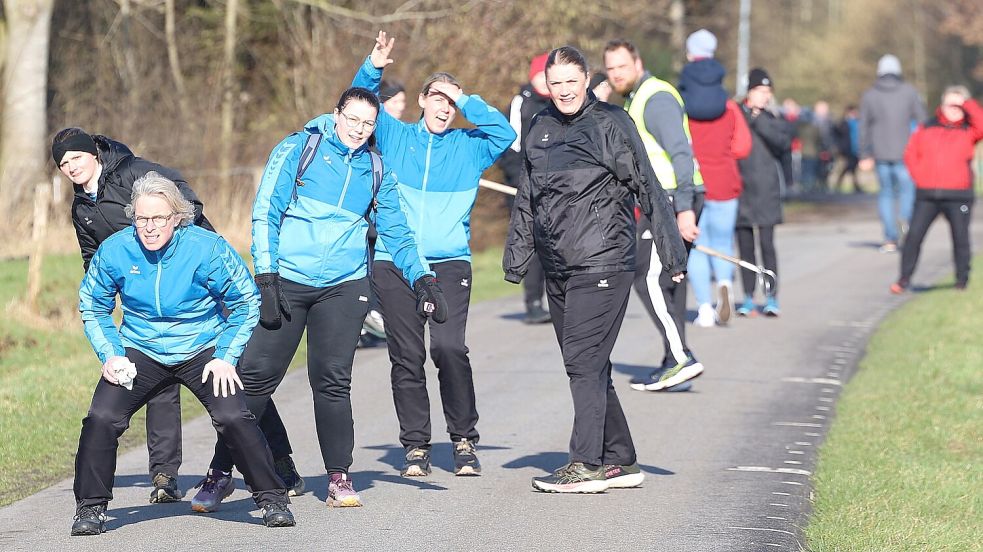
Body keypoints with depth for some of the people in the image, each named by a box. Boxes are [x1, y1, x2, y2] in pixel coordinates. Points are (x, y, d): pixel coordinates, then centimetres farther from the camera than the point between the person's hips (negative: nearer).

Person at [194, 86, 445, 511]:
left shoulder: (377, 173, 13)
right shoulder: (298, 150, 2)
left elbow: (397, 233, 18)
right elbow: (266, 213, -1)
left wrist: (422, 278, 4)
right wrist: (266, 277, -9)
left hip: (343, 288, 2)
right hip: (286, 282, -2)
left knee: (332, 380, -4)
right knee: (255, 375, -5)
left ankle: (339, 479, 6)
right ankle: (221, 472, 4)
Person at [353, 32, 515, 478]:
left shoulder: (468, 147, 11)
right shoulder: (395, 137, 12)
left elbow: (504, 133, -1)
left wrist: (467, 102, -2)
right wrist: (373, 69, -7)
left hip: (449, 263, -1)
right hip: (394, 262, 1)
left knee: (449, 347, -16)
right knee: (406, 357, 1)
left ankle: (464, 440, -3)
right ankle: (415, 446, 9)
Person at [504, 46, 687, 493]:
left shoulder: (610, 124, -5)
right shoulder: (541, 130, 13)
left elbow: (649, 190, -6)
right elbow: (526, 201, 21)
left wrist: (672, 254, -9)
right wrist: (515, 258, 20)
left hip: (602, 265, -7)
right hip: (557, 268, 7)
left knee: (584, 360, -12)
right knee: (589, 366, 10)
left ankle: (586, 465, -11)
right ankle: (620, 461, 18)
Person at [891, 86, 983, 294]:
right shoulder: (927, 128, 10)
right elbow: (910, 154, 11)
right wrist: (919, 177, -1)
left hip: (958, 196, -1)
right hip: (927, 196, 1)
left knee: (961, 238, 1)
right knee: (914, 235, -4)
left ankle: (962, 280, 13)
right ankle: (904, 279, 1)